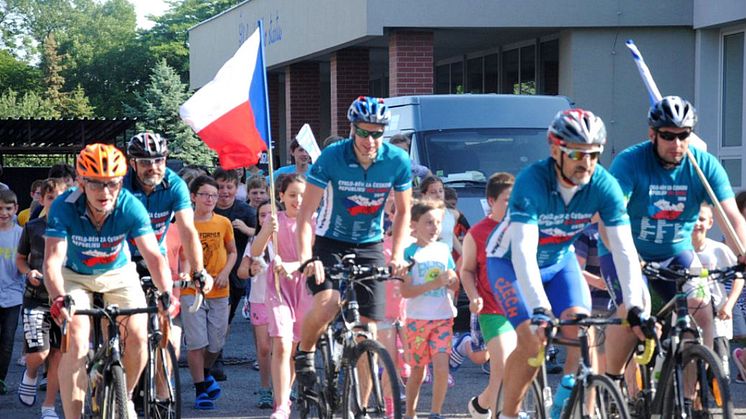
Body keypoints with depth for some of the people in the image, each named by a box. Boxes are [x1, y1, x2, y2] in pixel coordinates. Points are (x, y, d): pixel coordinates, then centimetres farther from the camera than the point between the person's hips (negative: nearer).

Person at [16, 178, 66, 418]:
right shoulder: (32, 227, 3)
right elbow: (20, 259, 14)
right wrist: (29, 272, -7)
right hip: (36, 298, -1)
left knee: (58, 354, 1)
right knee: (39, 352, -14)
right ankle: (30, 375, 22)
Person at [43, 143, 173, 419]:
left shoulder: (130, 207, -27)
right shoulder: (64, 208, -29)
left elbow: (153, 255, -32)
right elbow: (53, 260, -34)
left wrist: (166, 293, -48)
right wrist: (58, 298, -52)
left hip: (118, 273, 1)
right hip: (75, 277, -1)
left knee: (137, 337, -16)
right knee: (76, 344, -20)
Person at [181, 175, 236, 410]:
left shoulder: (223, 223, 3)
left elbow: (232, 252, 13)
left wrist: (225, 272, -3)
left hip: (219, 291, 3)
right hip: (192, 291, -3)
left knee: (216, 342, 9)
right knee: (196, 342, -4)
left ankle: (205, 373, 38)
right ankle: (200, 390, 6)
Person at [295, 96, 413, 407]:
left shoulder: (398, 162, -13)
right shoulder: (332, 157, -20)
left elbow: (403, 212, 1)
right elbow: (306, 212, -20)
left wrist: (397, 255, -13)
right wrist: (306, 257, -34)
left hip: (369, 247, 2)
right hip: (330, 242, -2)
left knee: (368, 331, -3)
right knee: (327, 304, -30)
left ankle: (361, 407, 8)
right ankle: (304, 351, 2)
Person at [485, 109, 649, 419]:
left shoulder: (604, 185, -24)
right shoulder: (532, 181, -34)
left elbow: (625, 250, -27)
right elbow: (523, 250, -42)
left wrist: (635, 308, -39)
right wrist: (539, 310, -53)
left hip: (559, 260, 4)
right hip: (511, 262, -3)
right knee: (533, 341, -21)